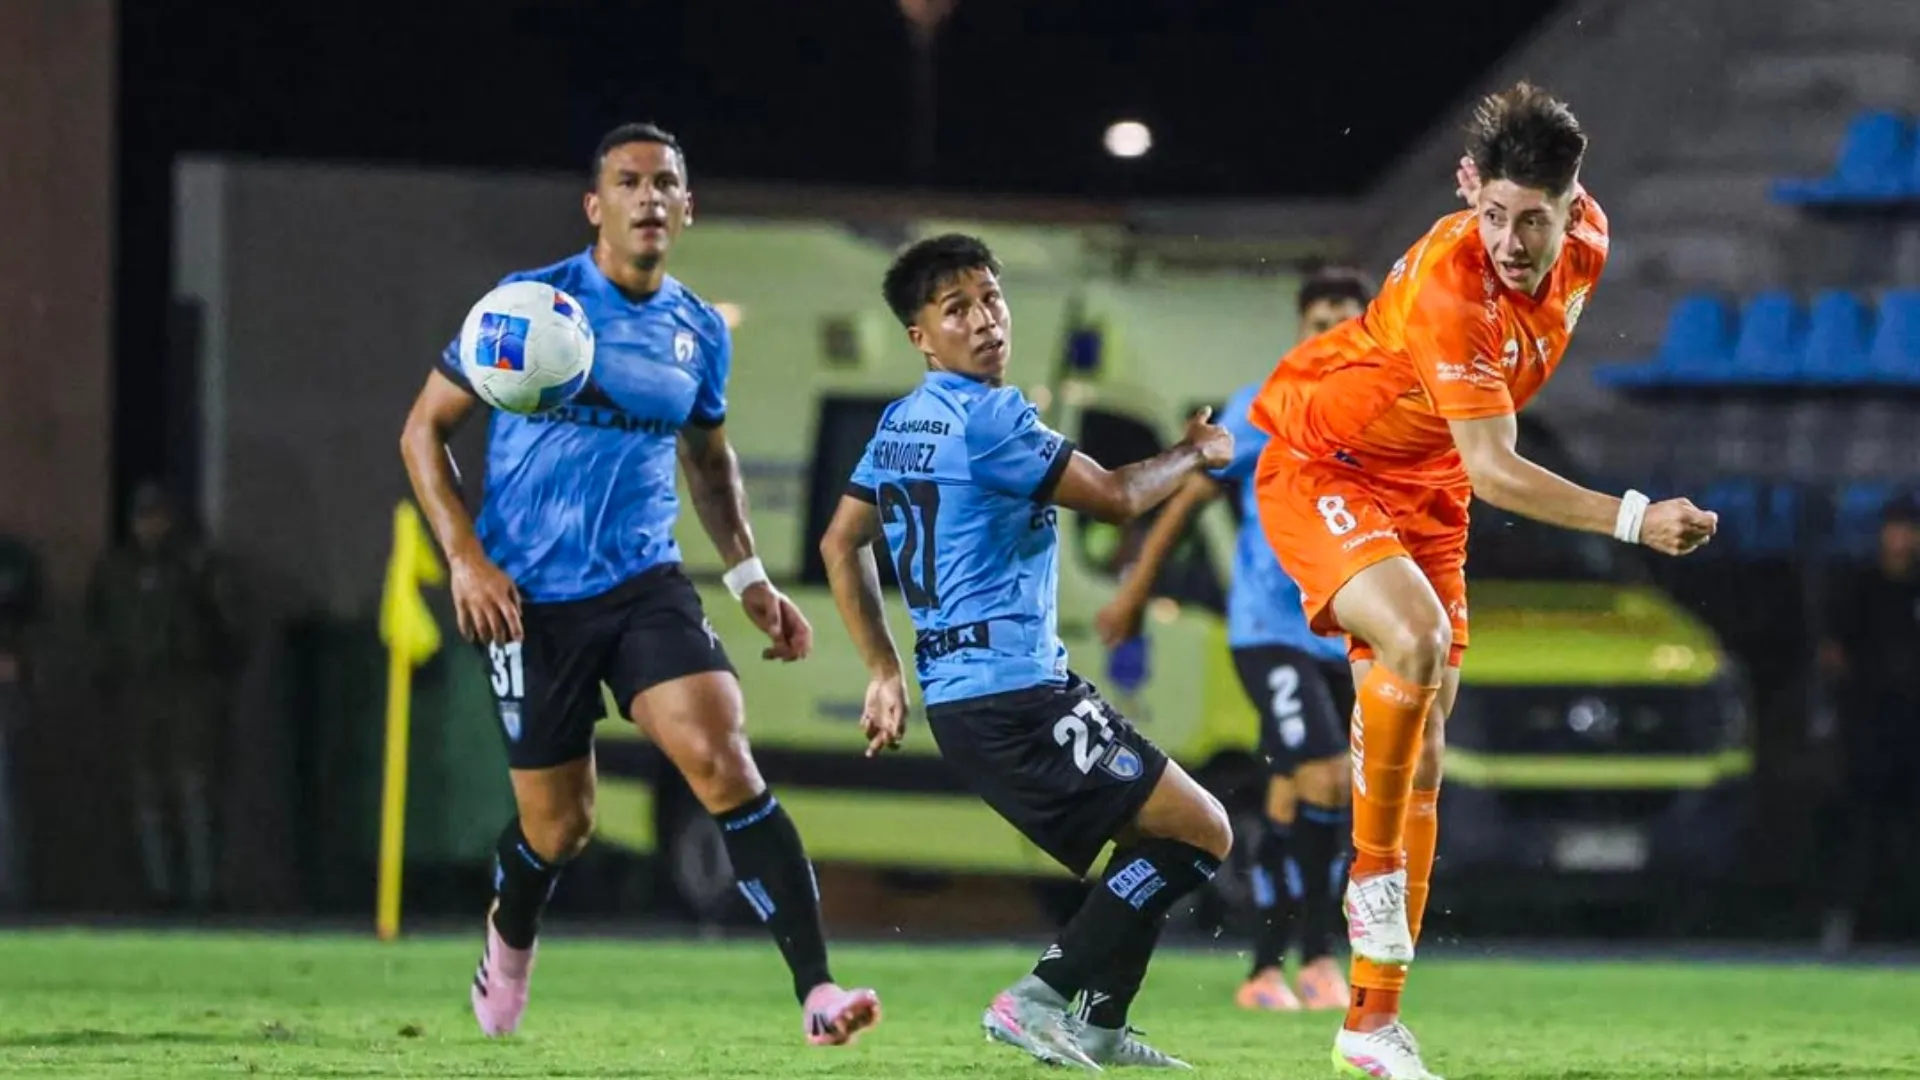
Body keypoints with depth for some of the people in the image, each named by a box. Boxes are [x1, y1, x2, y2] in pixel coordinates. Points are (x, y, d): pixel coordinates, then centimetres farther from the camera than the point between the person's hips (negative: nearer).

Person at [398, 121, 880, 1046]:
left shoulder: (701, 333, 5)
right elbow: (424, 428, -2)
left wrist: (748, 577, 11)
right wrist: (465, 557, -13)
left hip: (645, 585, 2)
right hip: (531, 600, -2)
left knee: (723, 761, -20)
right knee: (559, 824, 5)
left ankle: (816, 994, -26)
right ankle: (509, 940, 41)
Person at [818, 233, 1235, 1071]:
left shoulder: (900, 426, 14)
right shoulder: (986, 416, -14)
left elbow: (840, 545, 21)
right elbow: (1115, 497, -9)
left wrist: (884, 673, 22)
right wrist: (1192, 456, 10)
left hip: (959, 694, 10)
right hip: (1014, 694, -10)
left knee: (1151, 844, 19)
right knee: (1201, 832, -8)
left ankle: (1093, 1024, 12)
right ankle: (1043, 997, -12)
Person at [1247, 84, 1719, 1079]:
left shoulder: (1587, 241, -12)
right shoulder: (1448, 286, -34)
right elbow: (1494, 472, -35)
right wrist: (1635, 519, -43)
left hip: (1424, 494, 7)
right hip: (1321, 470, -7)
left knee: (1422, 756, 2)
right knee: (1415, 637, -36)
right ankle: (1374, 875, -17)